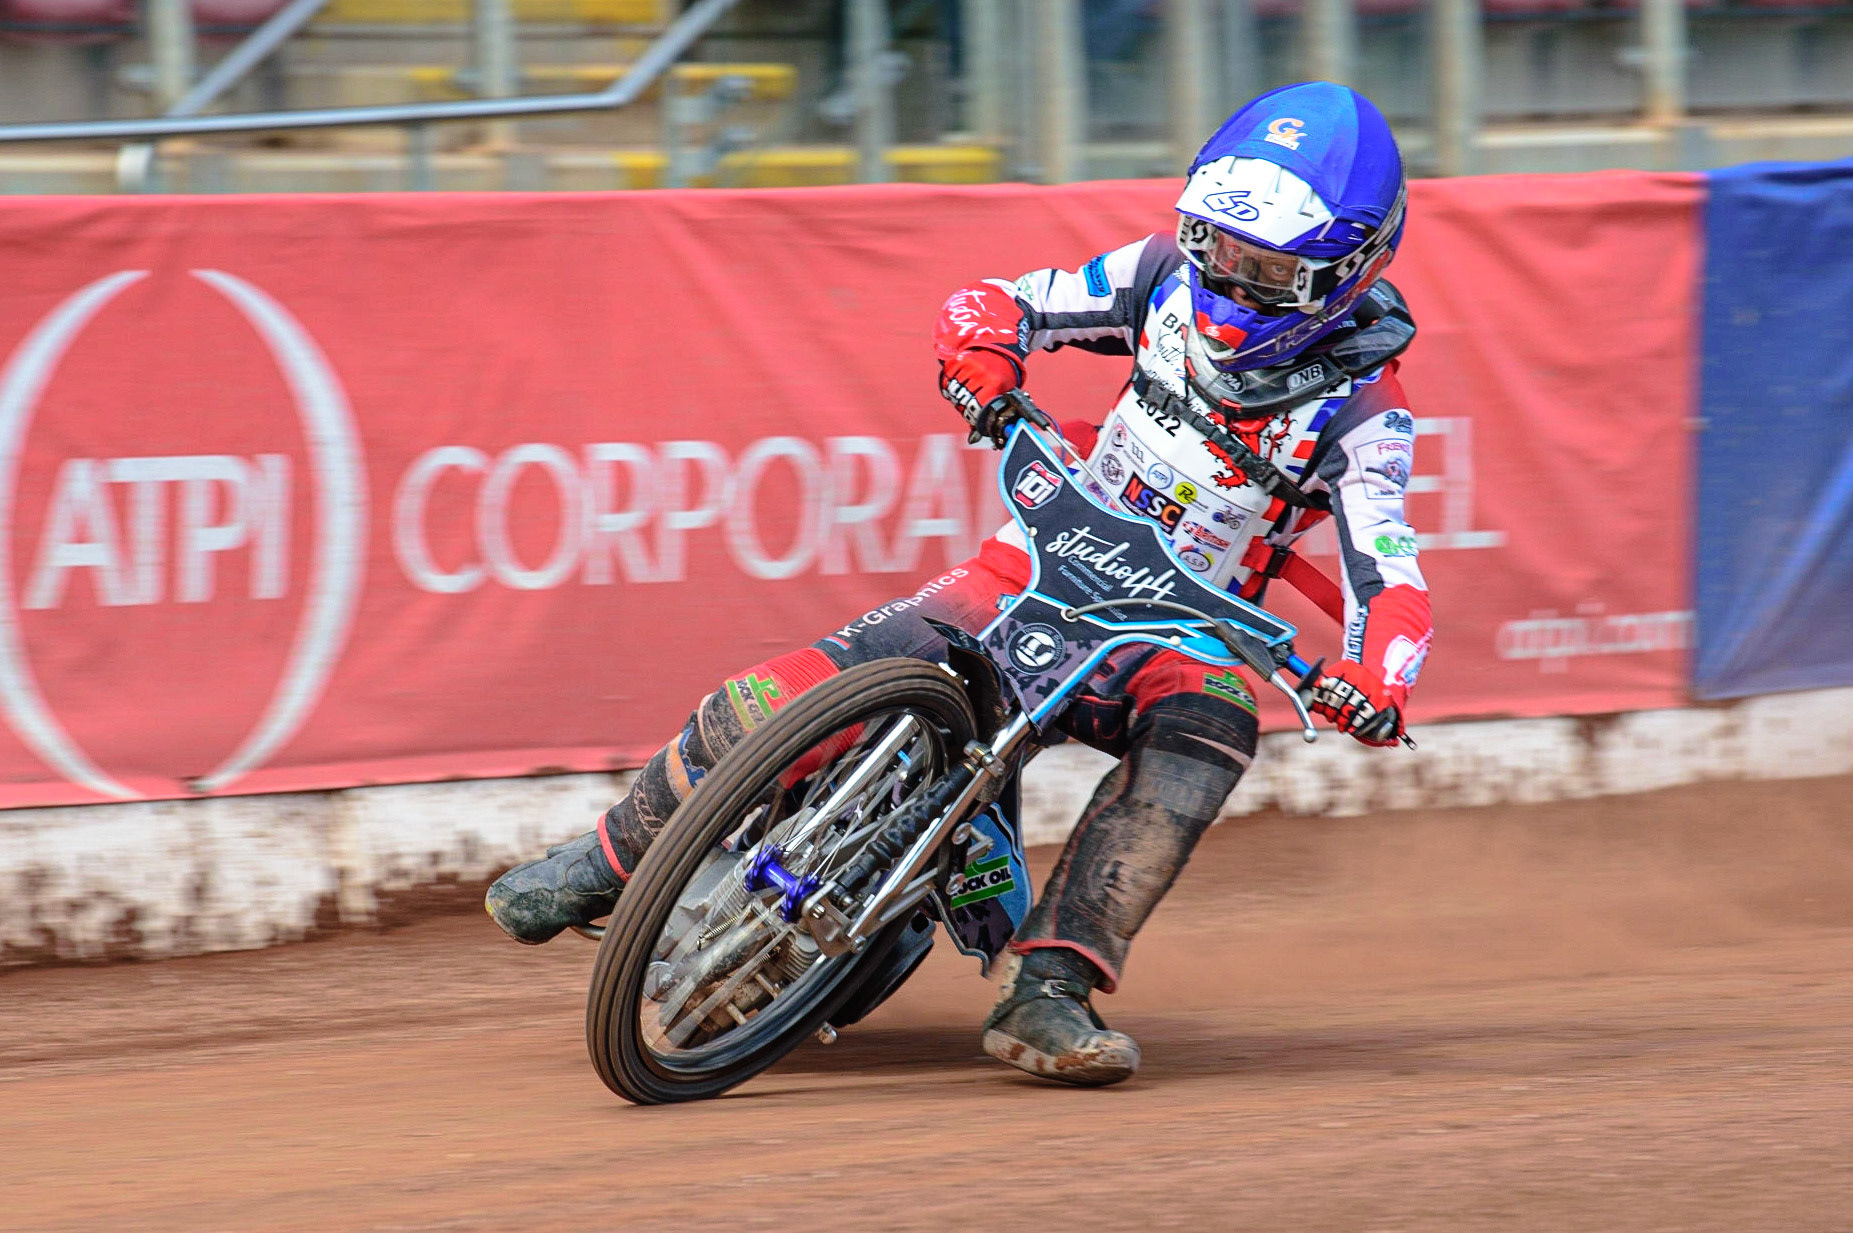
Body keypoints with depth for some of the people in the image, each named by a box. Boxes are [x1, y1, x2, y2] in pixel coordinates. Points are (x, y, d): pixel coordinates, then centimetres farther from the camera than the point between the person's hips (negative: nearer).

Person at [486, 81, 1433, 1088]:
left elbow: (1392, 584, -20)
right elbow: (997, 304, 5)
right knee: (775, 705, -17)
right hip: (1035, 571, 2)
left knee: (1210, 719, -39)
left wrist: (1376, 683, -42)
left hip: (1170, 635, -2)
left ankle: (1048, 991, -40)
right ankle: (607, 861, 8)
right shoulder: (1171, 278, -3)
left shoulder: (1361, 413, -12)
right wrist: (982, 360, -19)